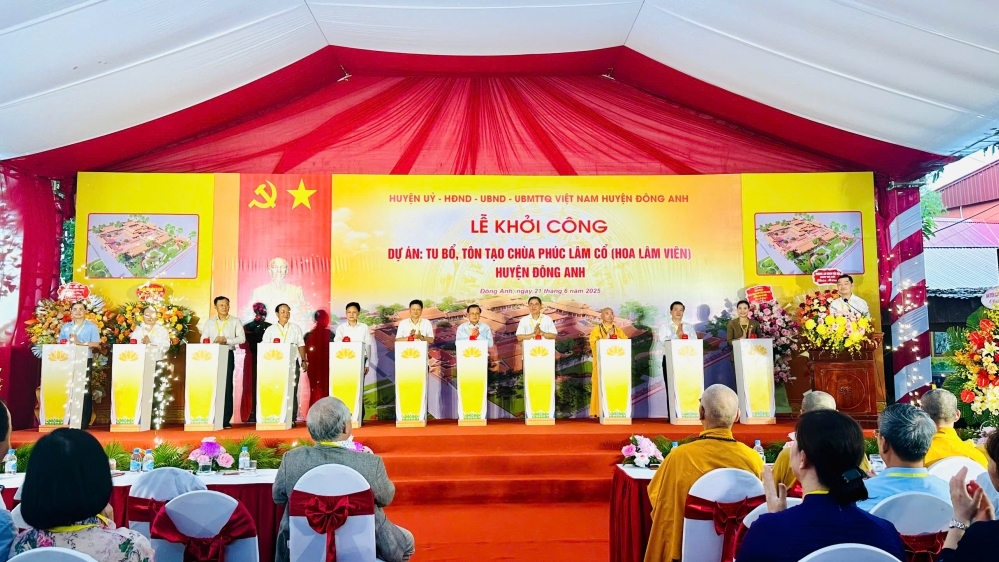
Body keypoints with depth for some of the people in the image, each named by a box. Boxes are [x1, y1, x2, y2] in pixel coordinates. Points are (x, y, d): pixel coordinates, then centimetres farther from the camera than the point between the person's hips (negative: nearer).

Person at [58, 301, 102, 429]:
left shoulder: (91, 326, 5)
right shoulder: (65, 327, 16)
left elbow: (96, 344, -4)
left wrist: (80, 343, -13)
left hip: (85, 362, -3)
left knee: (84, 391, -5)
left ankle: (84, 422, -2)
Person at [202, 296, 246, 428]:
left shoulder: (235, 321, 7)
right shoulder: (210, 322, 15)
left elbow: (242, 338, -2)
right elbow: (203, 340, 7)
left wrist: (226, 340, -14)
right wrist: (214, 342, -12)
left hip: (228, 355, -2)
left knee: (227, 386, -4)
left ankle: (226, 420, -3)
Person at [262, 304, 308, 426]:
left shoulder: (296, 328, 14)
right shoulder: (270, 330, 10)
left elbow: (301, 346, 11)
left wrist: (304, 360, 2)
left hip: (293, 362, 1)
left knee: (292, 392, -2)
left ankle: (292, 419, -1)